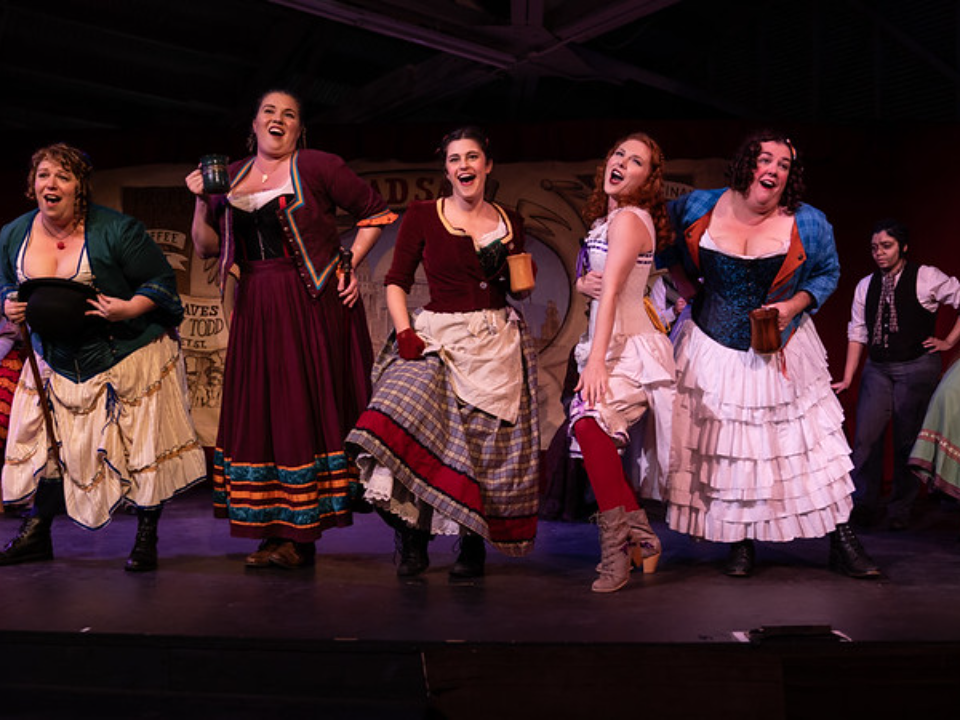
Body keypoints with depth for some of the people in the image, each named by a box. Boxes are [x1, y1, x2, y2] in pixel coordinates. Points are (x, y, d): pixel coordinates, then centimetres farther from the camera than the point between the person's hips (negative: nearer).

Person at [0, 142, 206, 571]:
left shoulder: (116, 231, -15)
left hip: (129, 358, -5)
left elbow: (161, 280, -11)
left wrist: (130, 309, -27)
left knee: (143, 447, -2)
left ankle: (146, 540, 12)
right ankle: (36, 535, 26)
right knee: (44, 443, 9)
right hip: (55, 362, 5)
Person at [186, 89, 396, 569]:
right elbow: (206, 248, 14)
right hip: (256, 310, 5)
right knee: (259, 411, 3)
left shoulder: (317, 167, 0)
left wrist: (350, 265, -4)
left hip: (313, 305, -5)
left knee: (305, 410, -5)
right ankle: (273, 532, 10)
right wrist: (201, 202, 0)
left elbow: (375, 213, 4)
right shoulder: (230, 177, 14)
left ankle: (301, 536, -2)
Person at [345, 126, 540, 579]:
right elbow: (396, 281, 4)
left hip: (497, 342, 2)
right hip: (437, 337, -2)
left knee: (488, 443, -6)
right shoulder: (422, 216, 6)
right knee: (412, 420, -24)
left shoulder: (509, 223, 14)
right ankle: (413, 540, -10)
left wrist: (511, 263, 0)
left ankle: (473, 546, 10)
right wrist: (405, 332, -9)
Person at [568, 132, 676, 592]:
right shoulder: (606, 218, 17)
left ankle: (616, 546, -23)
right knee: (592, 435, 7)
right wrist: (583, 284, 1)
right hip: (610, 344, 10)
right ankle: (640, 534, 22)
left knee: (591, 422, -30)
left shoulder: (629, 219, -11)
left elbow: (611, 293, -21)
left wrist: (596, 361, -27)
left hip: (631, 346, -10)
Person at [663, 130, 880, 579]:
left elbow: (828, 273, 6)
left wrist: (794, 305, -12)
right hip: (714, 350, 1)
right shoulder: (699, 208, -6)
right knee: (724, 444, 6)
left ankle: (843, 545, 12)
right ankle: (740, 546, 22)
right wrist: (685, 284, 2)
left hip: (782, 352, 0)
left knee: (813, 441, 0)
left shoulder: (809, 224, -7)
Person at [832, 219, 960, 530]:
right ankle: (862, 506, 7)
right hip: (877, 369, 3)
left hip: (916, 368, -3)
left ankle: (900, 511, 15)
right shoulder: (866, 286, 9)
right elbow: (857, 334, 8)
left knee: (907, 440, 2)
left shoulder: (926, 278, -3)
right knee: (865, 436, -4)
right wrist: (848, 379, 3)